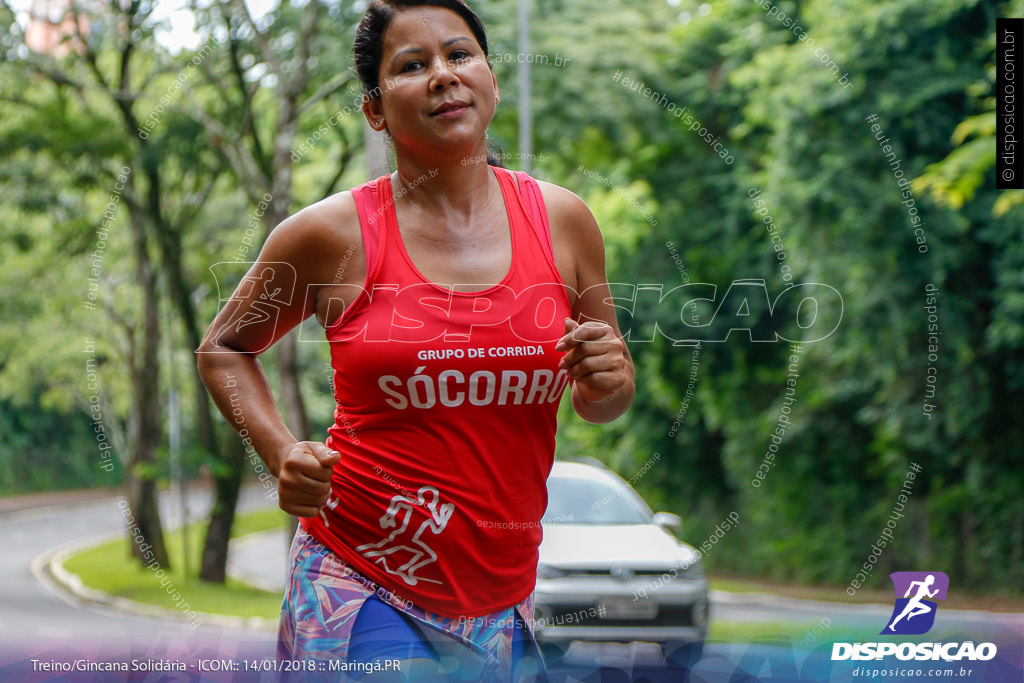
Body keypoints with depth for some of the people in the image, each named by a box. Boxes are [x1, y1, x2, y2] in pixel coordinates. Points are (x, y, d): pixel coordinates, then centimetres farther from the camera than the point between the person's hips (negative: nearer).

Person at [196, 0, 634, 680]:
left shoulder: (562, 220, 3)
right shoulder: (335, 233, -6)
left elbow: (604, 403, 15)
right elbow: (224, 347, 10)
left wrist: (608, 382, -8)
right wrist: (282, 454, -6)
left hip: (504, 593, 4)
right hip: (365, 588, -3)